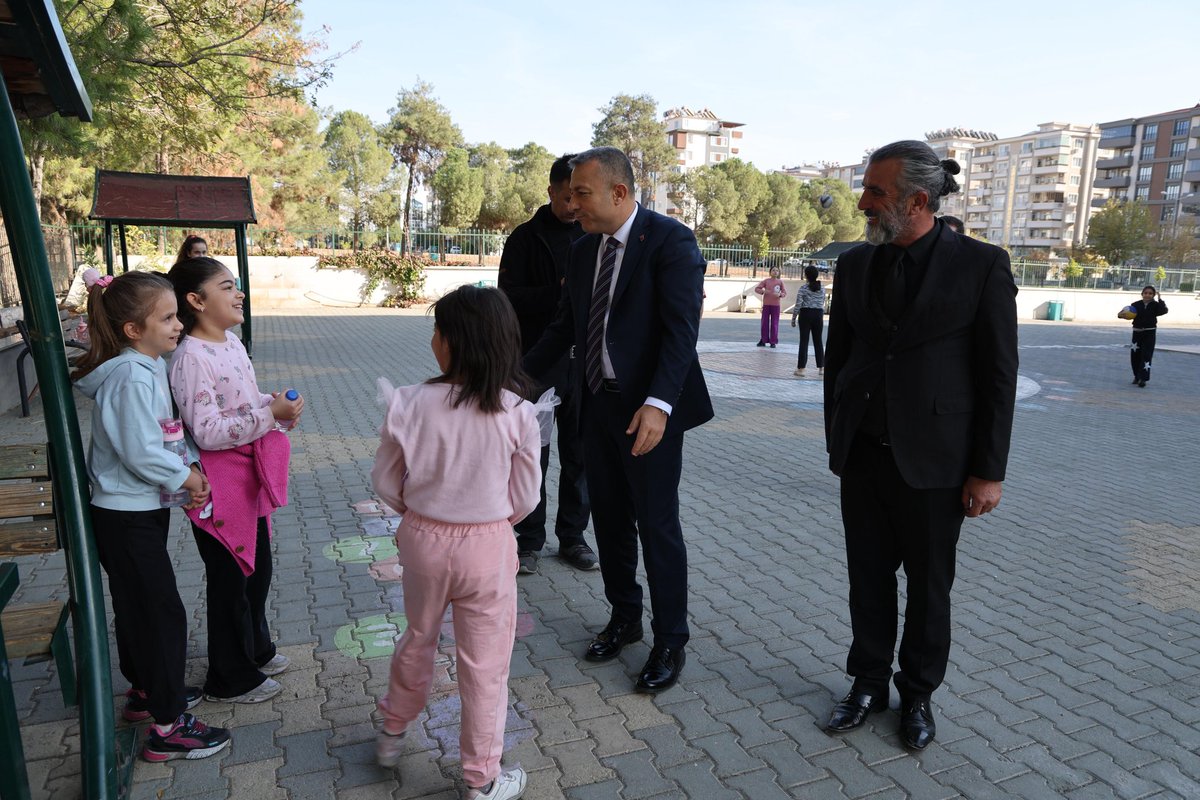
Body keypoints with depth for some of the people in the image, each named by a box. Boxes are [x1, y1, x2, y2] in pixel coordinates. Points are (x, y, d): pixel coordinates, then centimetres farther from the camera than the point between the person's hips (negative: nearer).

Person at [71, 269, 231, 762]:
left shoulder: (151, 366, 6)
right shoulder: (132, 377, -24)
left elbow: (165, 431, 12)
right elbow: (140, 452, -26)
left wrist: (188, 470, -2)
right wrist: (185, 477, -12)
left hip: (140, 510, 10)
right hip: (126, 518, -10)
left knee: (136, 608, 23)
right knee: (164, 614, -2)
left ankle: (144, 693, 41)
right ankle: (168, 728, 10)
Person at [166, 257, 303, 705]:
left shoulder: (232, 343, 5)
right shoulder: (190, 358, -22)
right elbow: (207, 432, -26)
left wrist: (280, 407, -2)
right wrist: (270, 414, -27)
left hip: (251, 479, 9)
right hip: (220, 487, -8)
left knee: (257, 568, 22)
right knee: (230, 578, 7)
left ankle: (255, 650, 44)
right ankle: (231, 679, 28)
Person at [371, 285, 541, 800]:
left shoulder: (410, 404, -16)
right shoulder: (517, 413, -16)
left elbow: (385, 483, -5)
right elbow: (524, 499, -7)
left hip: (422, 540, 2)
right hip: (487, 547, -2)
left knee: (417, 641, 27)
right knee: (484, 666, 13)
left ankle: (392, 734, 50)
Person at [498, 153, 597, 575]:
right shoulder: (526, 237, 0)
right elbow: (510, 297, -7)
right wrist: (559, 291, -20)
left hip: (582, 363, 3)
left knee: (579, 456, 9)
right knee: (531, 454, 6)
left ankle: (572, 536, 23)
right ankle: (529, 539, 19)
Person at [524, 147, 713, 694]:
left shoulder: (670, 240, -12)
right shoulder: (584, 250, 10)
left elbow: (682, 329, -20)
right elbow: (564, 327, 15)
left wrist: (658, 404, -30)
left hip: (649, 410, -7)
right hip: (598, 403, 7)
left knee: (657, 525, 2)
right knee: (609, 520, 16)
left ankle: (669, 641, 20)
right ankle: (624, 618, 36)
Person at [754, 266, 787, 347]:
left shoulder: (780, 282, 3)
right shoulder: (766, 281, 3)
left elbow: (785, 293, 2)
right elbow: (756, 289, 2)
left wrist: (780, 294, -19)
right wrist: (763, 291, -16)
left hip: (776, 305, 0)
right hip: (766, 304, 0)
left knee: (774, 324, 0)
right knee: (764, 323, 3)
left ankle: (773, 342, 5)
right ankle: (763, 340, 13)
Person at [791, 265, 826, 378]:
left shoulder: (803, 288, -9)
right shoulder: (822, 288, 5)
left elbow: (798, 305, -11)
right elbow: (823, 304, 8)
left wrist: (793, 318, -3)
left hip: (805, 314, -3)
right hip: (818, 314, 4)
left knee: (804, 341, -2)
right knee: (818, 341, 11)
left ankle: (801, 368, -6)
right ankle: (821, 367, 15)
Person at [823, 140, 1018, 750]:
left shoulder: (981, 265, -7)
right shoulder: (855, 264, 4)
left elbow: (999, 375, -7)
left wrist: (988, 471, -7)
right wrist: (836, 441, 10)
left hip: (932, 459, -3)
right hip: (863, 453, 3)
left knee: (928, 585, 12)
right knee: (868, 578, 13)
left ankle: (917, 694, 32)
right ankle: (868, 682, 31)